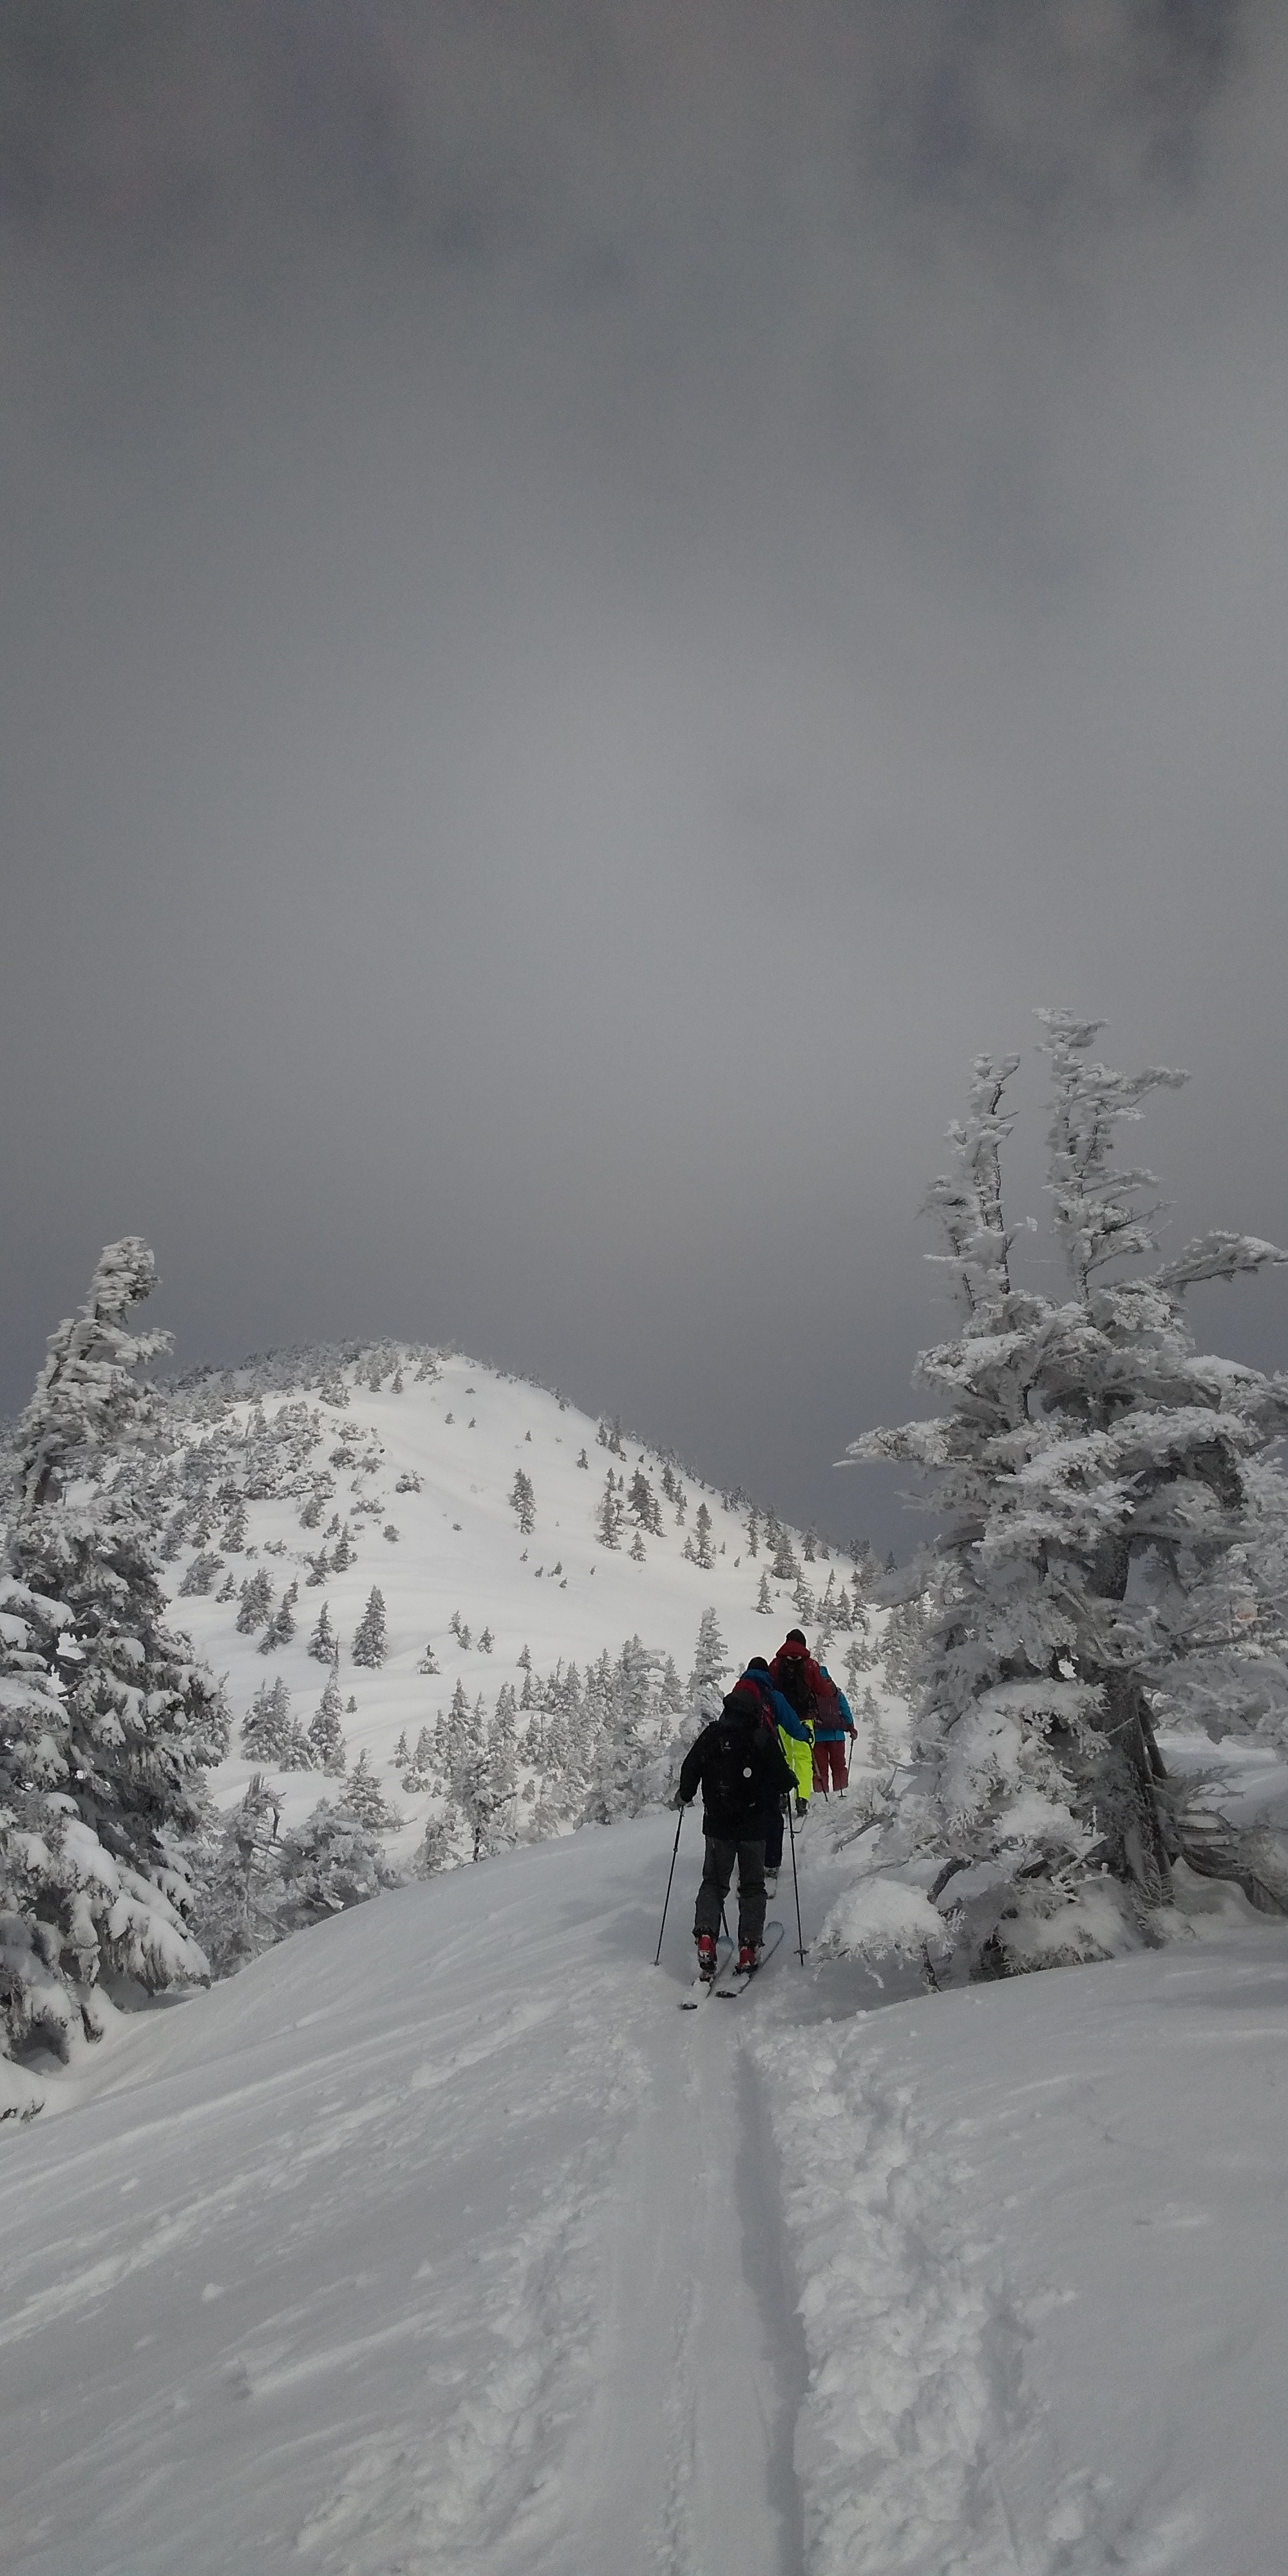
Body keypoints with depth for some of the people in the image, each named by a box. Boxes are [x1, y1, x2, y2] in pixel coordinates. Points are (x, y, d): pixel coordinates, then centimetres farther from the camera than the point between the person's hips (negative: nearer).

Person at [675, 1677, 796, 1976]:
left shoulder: (713, 1733, -3)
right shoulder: (764, 1737, -8)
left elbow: (691, 1767, -6)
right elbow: (782, 1780, -6)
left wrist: (684, 1796, 11)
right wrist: (790, 1784, 17)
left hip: (717, 1823, 1)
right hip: (753, 1824, -1)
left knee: (714, 1883, 13)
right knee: (752, 1886, 12)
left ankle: (705, 1938, -5)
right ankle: (748, 1949, 4)